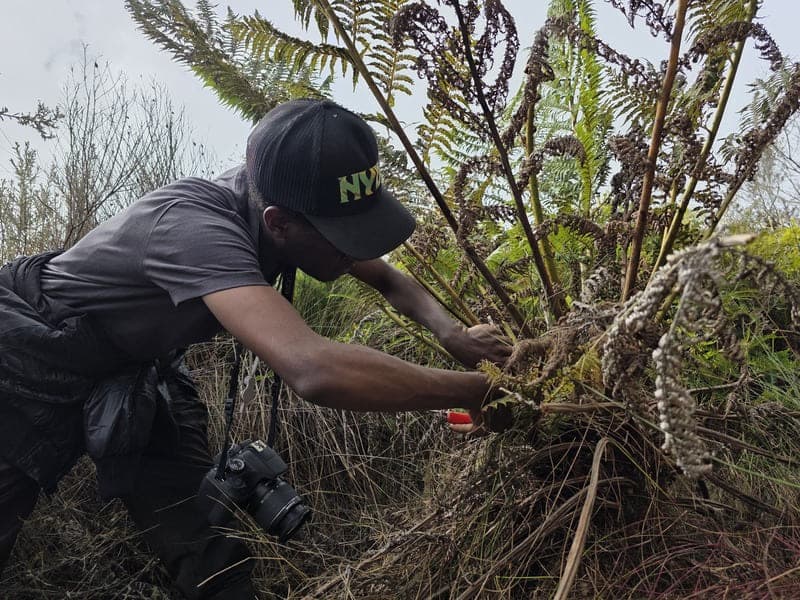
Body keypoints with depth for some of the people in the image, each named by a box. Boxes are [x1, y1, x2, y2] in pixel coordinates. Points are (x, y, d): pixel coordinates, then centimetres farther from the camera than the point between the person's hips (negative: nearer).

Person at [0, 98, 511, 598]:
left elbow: (387, 278, 0)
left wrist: (452, 332, -18)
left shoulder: (278, 206, -16)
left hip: (140, 370, 6)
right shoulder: (195, 227, -40)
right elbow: (314, 370, -54)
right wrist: (478, 390, -42)